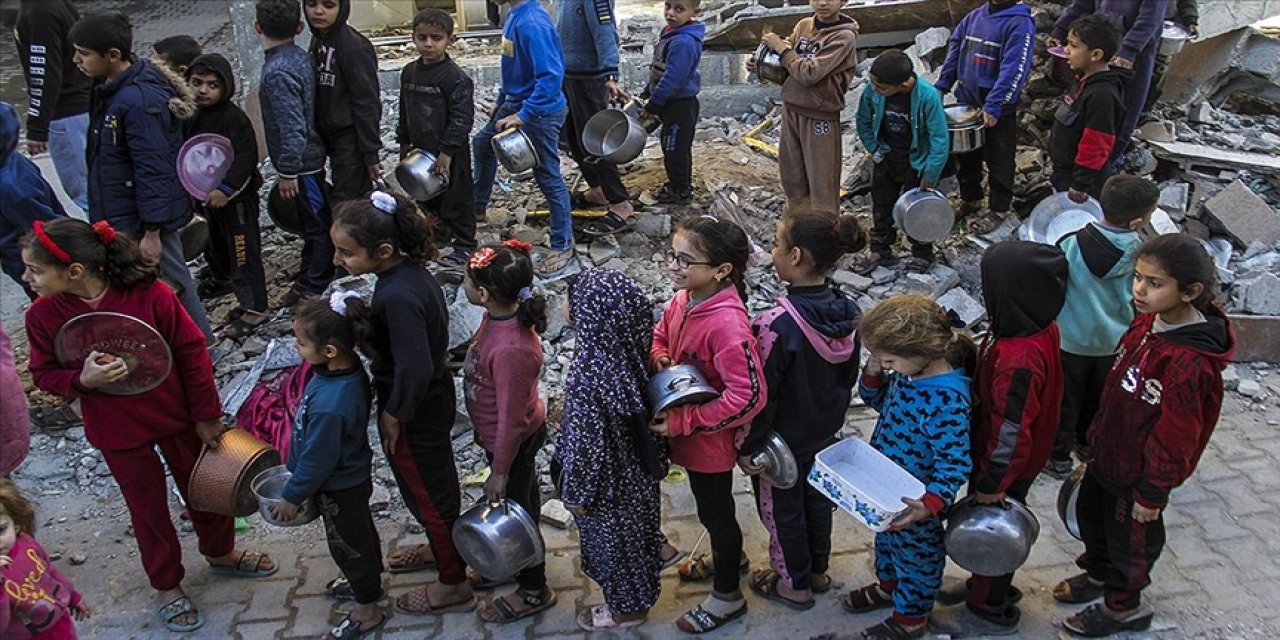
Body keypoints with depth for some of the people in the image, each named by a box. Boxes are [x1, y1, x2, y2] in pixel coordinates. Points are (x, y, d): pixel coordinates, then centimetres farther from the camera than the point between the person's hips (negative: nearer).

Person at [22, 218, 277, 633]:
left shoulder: (150, 295, -25)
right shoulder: (43, 316, -16)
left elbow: (192, 352, -14)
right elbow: (44, 375, -2)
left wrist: (207, 415, -6)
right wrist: (82, 380, -26)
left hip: (177, 415, -1)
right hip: (118, 432, 1)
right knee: (147, 506, 17)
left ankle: (221, 554, 48)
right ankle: (167, 586, 41)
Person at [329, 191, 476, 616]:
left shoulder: (397, 297, -35)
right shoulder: (410, 269, -7)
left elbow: (414, 370, -32)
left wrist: (394, 414, -18)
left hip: (415, 412, -9)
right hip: (433, 397, 9)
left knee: (427, 493, 12)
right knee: (434, 483, 29)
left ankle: (454, 585, 31)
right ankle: (445, 547, 53)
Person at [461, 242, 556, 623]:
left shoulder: (511, 350, -40)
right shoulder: (500, 315, -12)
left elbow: (512, 419, -29)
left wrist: (500, 471, -16)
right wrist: (482, 429, 19)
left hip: (514, 443, -8)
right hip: (511, 434, 9)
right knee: (524, 496, 28)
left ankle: (533, 591, 35)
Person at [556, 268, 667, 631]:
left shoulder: (590, 378, -38)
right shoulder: (629, 350, -14)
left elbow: (589, 444, -27)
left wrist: (576, 493, -11)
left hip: (608, 481, -7)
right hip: (635, 467, 7)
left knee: (614, 543, 19)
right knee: (631, 536, 30)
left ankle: (627, 608, 43)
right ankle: (637, 594, 54)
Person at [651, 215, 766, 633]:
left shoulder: (727, 323, -33)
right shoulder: (684, 298, -9)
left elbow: (748, 395, -34)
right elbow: (660, 336, 10)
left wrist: (681, 422, -29)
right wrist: (659, 359, -14)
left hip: (711, 441, -7)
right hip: (686, 431, 7)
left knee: (715, 512, 14)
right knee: (710, 507, 29)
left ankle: (727, 596, 38)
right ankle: (725, 557, 56)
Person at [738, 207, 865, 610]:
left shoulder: (779, 326, -36)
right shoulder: (847, 312, -13)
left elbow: (762, 395, -26)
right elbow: (850, 375, 2)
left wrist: (748, 448, -12)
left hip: (783, 441, -6)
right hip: (825, 432, 7)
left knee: (781, 509, 17)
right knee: (816, 498, 27)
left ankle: (795, 585, 38)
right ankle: (818, 570, 49)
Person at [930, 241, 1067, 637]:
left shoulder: (1018, 360, -38)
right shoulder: (1041, 328, -10)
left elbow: (1011, 432, -30)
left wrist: (993, 484, -19)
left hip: (1005, 467, -8)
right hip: (1026, 460, 8)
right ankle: (990, 586, 50)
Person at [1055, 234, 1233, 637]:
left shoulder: (1189, 362, -35)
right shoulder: (1149, 321, -10)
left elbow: (1176, 437, -26)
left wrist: (1152, 493, -16)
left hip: (1138, 469, -8)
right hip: (1110, 450, 8)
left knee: (1130, 535, 16)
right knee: (1091, 512, 28)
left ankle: (1123, 606, 42)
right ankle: (1099, 573, 55)